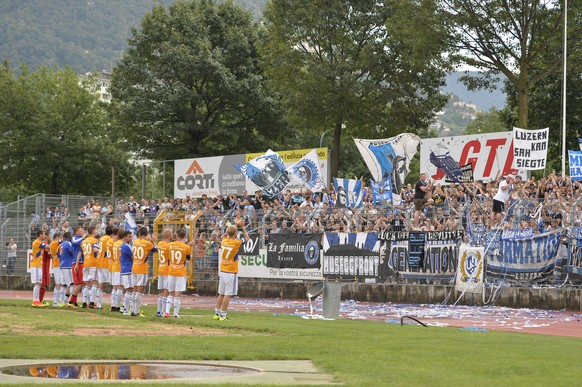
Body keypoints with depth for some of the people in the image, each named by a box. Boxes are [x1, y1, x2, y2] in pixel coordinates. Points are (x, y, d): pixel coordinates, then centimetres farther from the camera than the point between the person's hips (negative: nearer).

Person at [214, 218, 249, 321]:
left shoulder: (224, 240, 1)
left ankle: (216, 313, 17)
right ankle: (223, 315, -5)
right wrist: (242, 227, 16)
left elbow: (227, 235, 27)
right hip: (231, 273, -7)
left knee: (221, 294, 14)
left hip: (222, 271, 7)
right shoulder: (236, 243, -14)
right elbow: (246, 238, 6)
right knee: (227, 294, -4)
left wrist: (235, 226, 27)